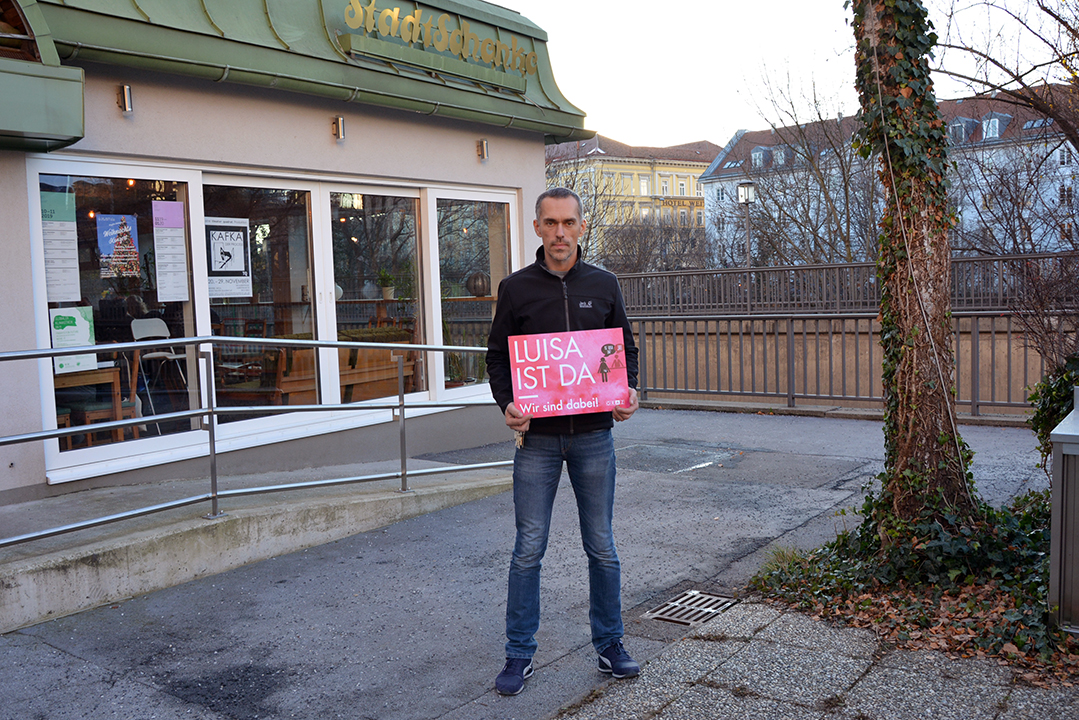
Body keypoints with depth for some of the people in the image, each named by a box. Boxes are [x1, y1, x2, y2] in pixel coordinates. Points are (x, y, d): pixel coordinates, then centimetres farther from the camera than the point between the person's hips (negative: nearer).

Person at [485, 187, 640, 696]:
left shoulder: (603, 285, 7)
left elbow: (627, 347, 13)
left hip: (593, 435, 1)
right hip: (537, 438, -1)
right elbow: (497, 357, 5)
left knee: (602, 548, 9)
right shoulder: (516, 288, 2)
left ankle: (609, 645, 26)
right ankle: (519, 655, 17)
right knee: (528, 550, 3)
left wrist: (629, 392, -5)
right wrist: (507, 404, -12)